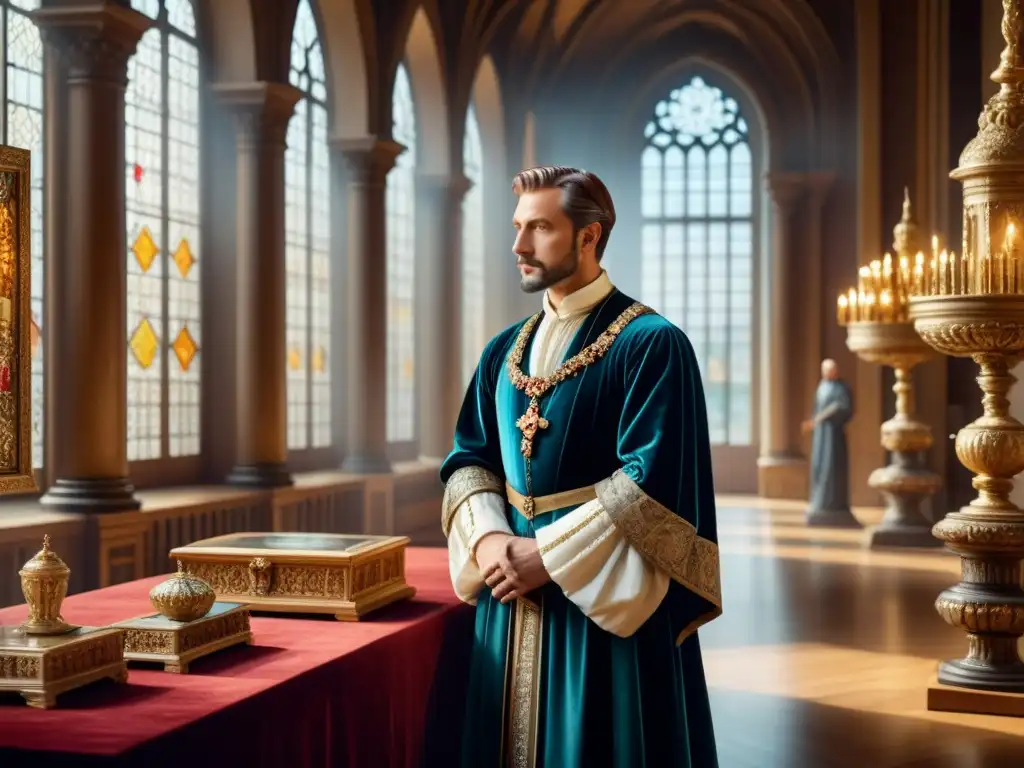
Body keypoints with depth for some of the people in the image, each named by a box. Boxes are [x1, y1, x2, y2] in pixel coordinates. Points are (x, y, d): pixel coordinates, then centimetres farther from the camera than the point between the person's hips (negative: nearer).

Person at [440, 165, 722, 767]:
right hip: (512, 593, 6)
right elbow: (470, 457, 10)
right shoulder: (504, 351, 10)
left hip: (609, 602, -6)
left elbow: (653, 479, -17)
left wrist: (550, 555, -18)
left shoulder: (651, 343, -10)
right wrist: (487, 539, -10)